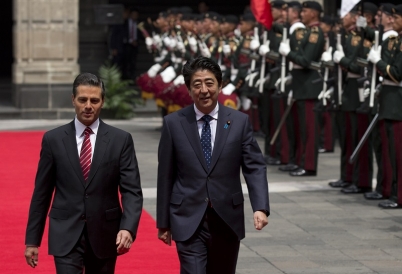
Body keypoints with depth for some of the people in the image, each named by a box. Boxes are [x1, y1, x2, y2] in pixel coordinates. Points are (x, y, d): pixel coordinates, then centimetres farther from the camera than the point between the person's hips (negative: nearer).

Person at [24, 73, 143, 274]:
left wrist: (128, 228, -22)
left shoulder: (121, 140, 0)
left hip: (105, 235, 1)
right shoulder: (53, 139, 2)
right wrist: (32, 240, 4)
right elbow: (41, 193, 5)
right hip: (66, 236, -1)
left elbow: (132, 191, -5)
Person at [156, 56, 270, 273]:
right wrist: (163, 222, 4)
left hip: (227, 219, 2)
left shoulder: (239, 121, 0)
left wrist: (260, 207, -17)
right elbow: (165, 175, 3)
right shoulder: (173, 123, -1)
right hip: (189, 220, -2)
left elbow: (255, 167, -2)